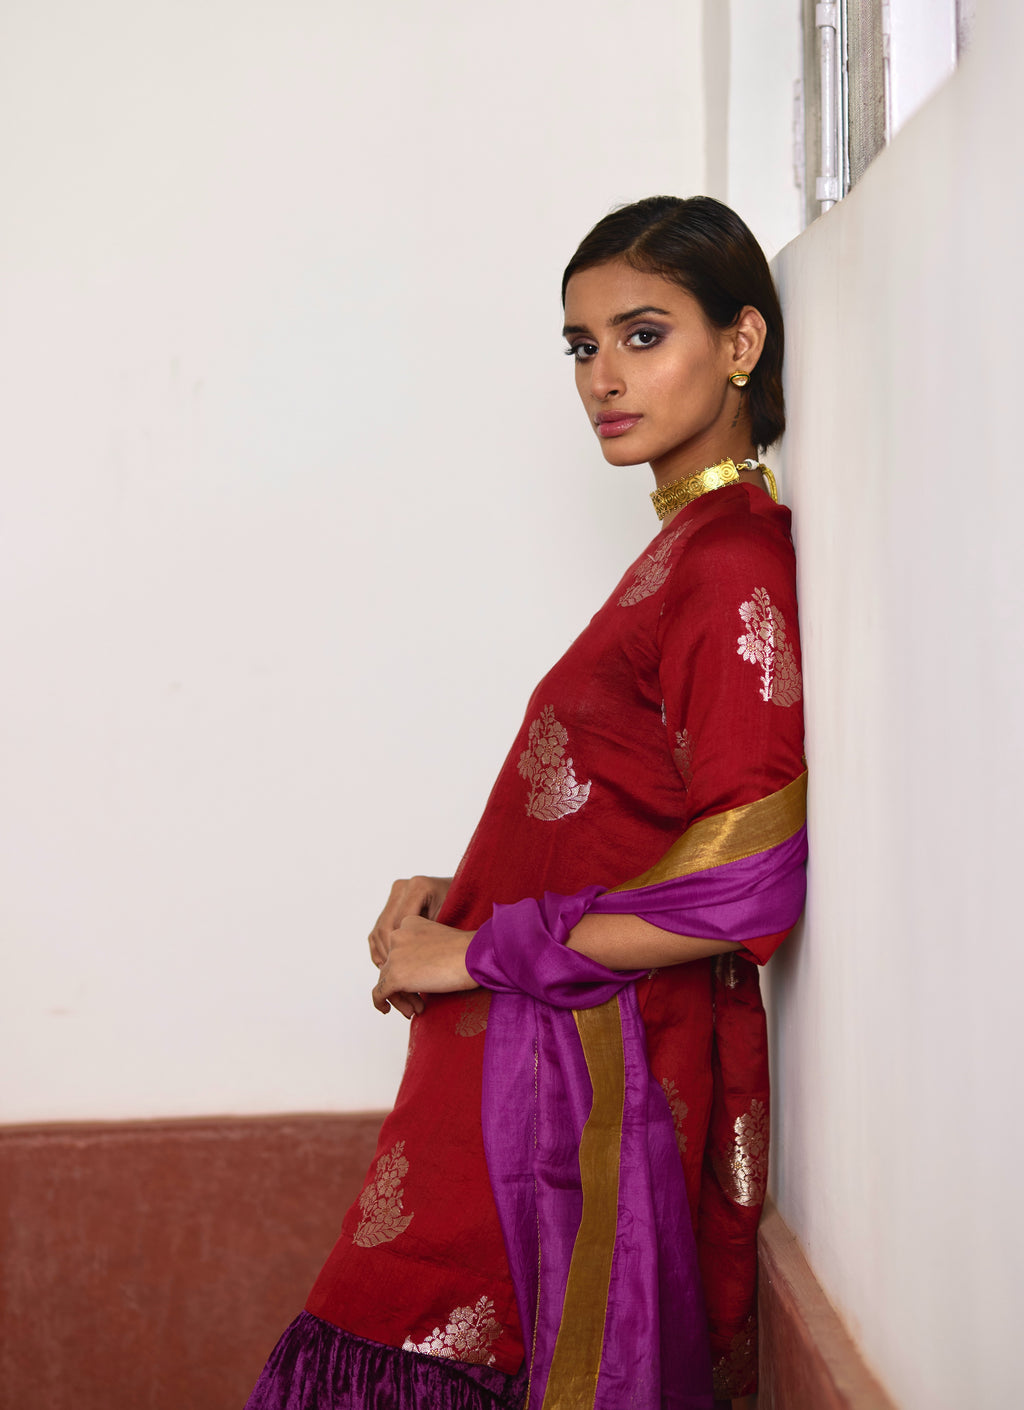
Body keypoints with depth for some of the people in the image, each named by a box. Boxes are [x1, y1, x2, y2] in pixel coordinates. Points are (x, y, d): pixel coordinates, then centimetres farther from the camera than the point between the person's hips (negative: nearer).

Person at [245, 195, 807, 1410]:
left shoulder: (737, 567, -15)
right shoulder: (691, 548, 15)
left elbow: (745, 886, -22)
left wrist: (476, 950, -14)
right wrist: (455, 894, 5)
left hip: (600, 1074, -9)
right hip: (544, 1060, 9)